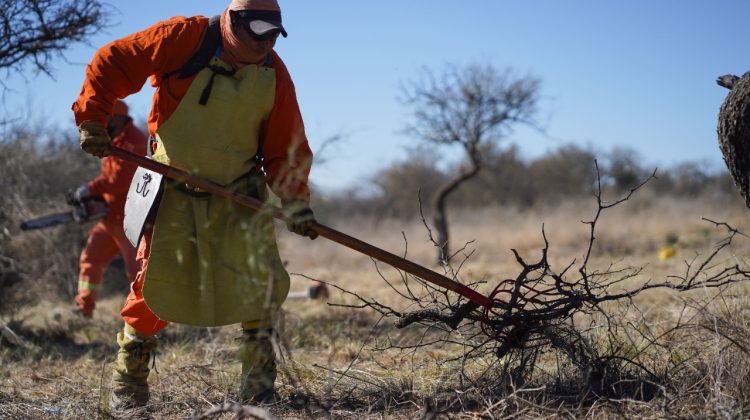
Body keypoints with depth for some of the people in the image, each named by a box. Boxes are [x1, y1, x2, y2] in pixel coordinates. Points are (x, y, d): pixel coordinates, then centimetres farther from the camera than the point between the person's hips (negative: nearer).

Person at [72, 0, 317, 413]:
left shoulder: (274, 75, -4)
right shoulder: (184, 37, -14)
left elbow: (287, 148, -1)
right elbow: (111, 62, -10)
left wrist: (295, 201, -13)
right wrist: (92, 119, -17)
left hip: (239, 193, 2)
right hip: (173, 189, -2)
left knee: (260, 279, -7)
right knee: (157, 279, -2)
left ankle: (258, 380, 9)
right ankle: (128, 376, 18)